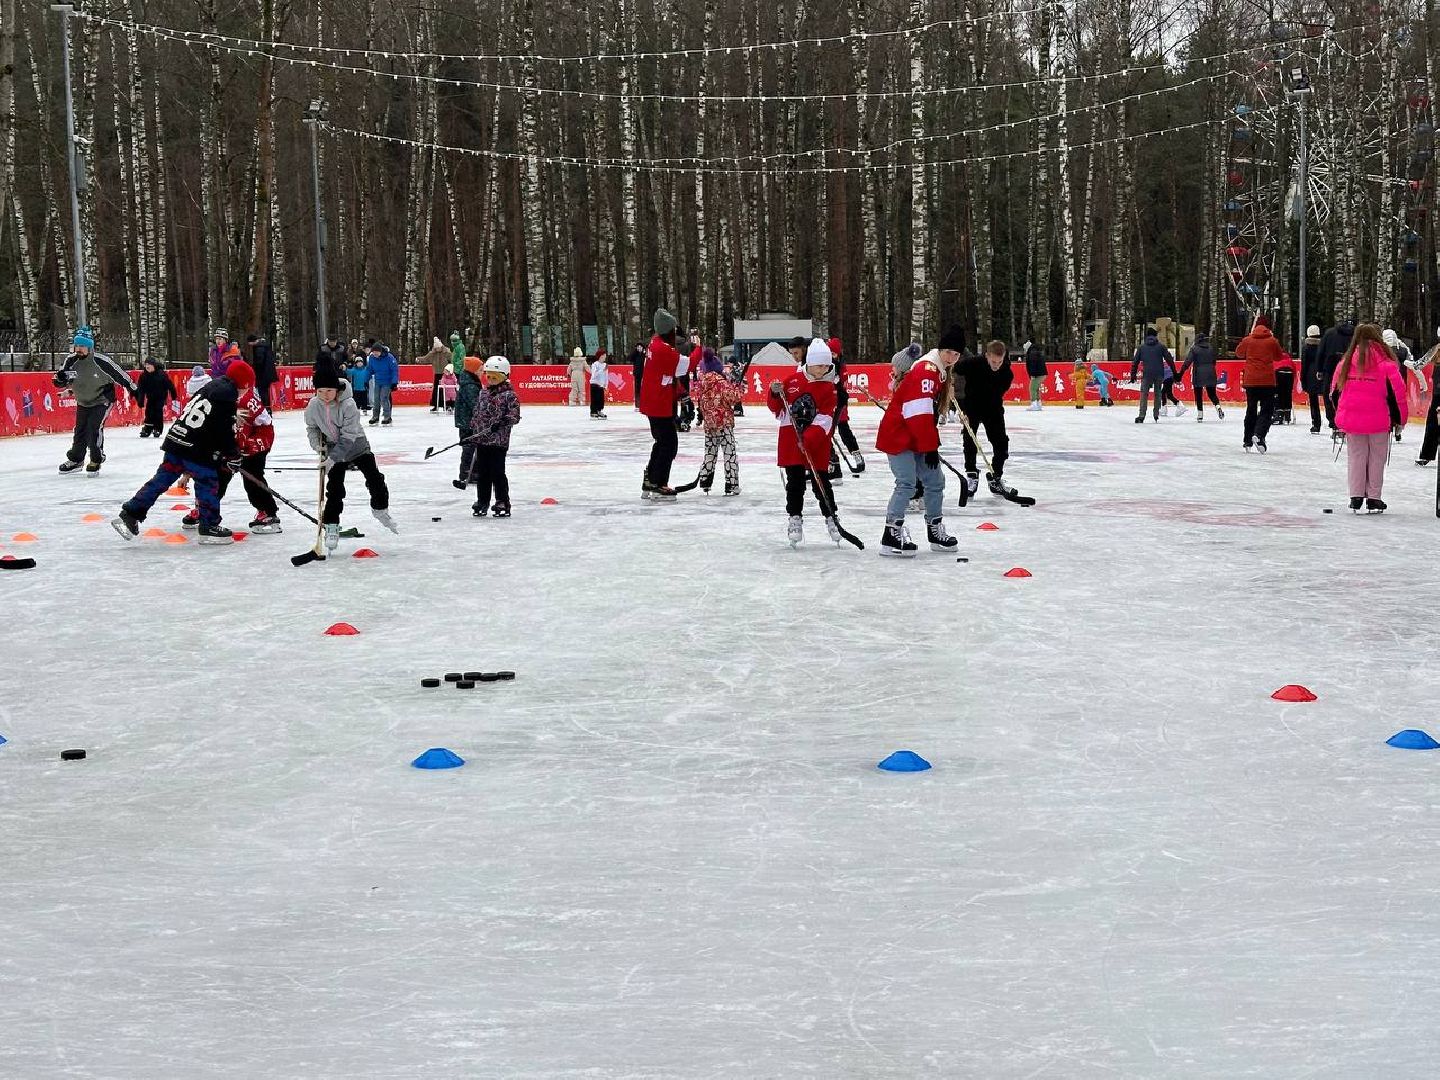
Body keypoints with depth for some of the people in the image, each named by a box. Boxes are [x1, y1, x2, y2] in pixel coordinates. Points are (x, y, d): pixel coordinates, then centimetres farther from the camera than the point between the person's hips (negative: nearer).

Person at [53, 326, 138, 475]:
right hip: (83, 401, 5)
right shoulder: (71, 361, -14)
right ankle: (75, 460, 28)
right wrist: (61, 378, -29)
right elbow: (61, 381, -4)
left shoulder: (100, 361, -27)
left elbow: (119, 373, -18)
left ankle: (96, 460, -2)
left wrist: (133, 389, -13)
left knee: (94, 427, -18)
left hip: (102, 400, -5)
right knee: (80, 430, 10)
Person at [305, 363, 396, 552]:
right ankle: (331, 527, 3)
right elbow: (312, 428, 4)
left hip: (357, 445, -2)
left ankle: (380, 510, 26)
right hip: (334, 450, 2)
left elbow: (348, 437, -29)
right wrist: (317, 445, -13)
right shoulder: (314, 406, -17)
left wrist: (332, 458, -33)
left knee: (375, 479, 0)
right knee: (334, 489, -6)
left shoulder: (348, 405, -29)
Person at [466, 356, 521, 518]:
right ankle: (482, 502, 21)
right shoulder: (483, 393, 13)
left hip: (499, 441, -6)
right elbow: (476, 413, 20)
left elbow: (515, 415, -12)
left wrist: (502, 422, -25)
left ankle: (503, 503, 4)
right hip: (481, 440, 6)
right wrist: (471, 430, 17)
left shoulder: (509, 395, -8)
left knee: (497, 472, -5)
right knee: (482, 472, 11)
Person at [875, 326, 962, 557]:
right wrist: (930, 448, -21)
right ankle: (892, 536, -19)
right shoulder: (926, 370, -20)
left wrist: (932, 444, 18)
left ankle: (936, 531, 24)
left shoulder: (941, 372, 13)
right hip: (898, 436, -10)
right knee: (907, 483, -18)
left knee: (935, 481, 13)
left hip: (918, 438, 10)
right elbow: (919, 412, -25)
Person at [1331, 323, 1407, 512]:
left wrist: (1340, 415, 23)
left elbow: (1335, 390, 10)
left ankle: (1356, 497, 11)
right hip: (1379, 421, -3)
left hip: (1351, 419, 3)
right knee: (1377, 459, 9)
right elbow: (1397, 392, -7)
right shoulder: (1385, 363, -8)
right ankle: (1373, 498, 10)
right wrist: (1400, 418, 5)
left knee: (1356, 457, 13)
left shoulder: (1346, 361, 2)